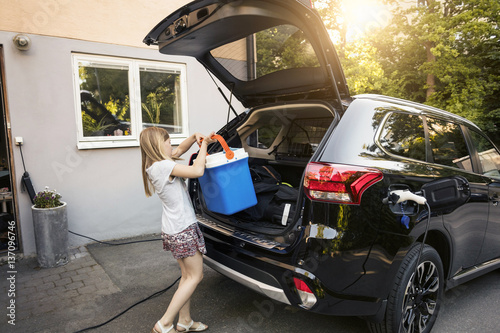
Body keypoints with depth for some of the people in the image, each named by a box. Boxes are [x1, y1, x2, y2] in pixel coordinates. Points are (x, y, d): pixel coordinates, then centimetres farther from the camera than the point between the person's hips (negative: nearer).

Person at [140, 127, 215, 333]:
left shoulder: (155, 166, 8)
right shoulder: (163, 166, -21)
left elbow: (180, 150, 21)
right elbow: (197, 171, -26)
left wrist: (195, 137, 5)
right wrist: (203, 145, -11)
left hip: (174, 229, 10)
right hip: (182, 230, -9)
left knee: (187, 275, 19)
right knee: (195, 276, 4)